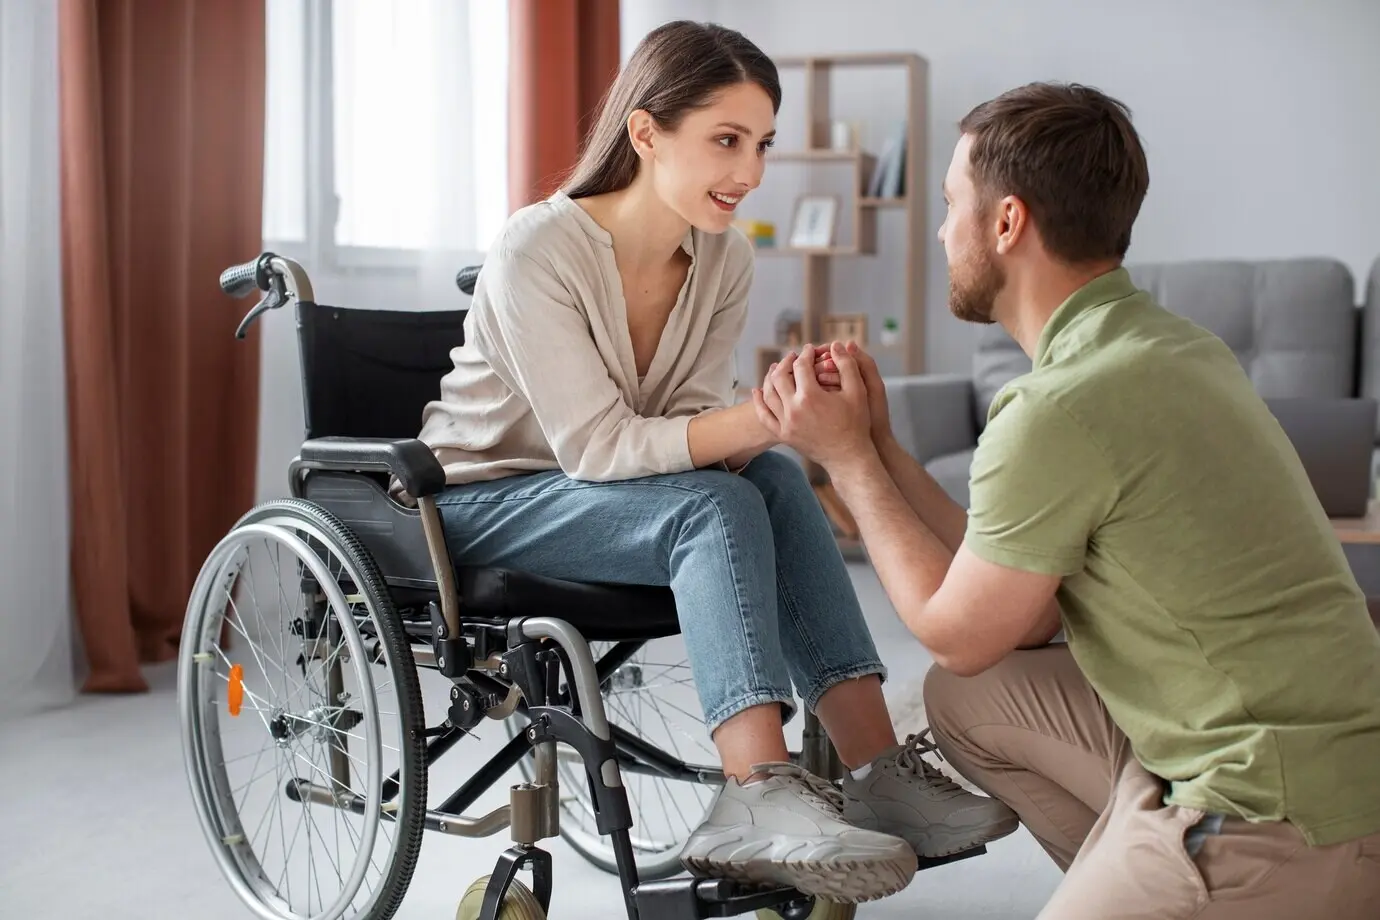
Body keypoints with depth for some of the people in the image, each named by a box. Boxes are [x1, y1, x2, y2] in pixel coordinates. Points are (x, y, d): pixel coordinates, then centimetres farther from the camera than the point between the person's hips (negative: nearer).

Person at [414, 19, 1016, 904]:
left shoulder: (724, 258, -5)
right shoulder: (539, 248, -23)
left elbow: (695, 434, -8)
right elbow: (597, 447, -27)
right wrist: (767, 415, -38)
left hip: (595, 494, 6)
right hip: (480, 498, -6)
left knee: (776, 480, -23)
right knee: (716, 507, -30)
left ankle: (876, 767, -27)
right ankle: (763, 798, -37)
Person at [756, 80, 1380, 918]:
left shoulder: (1062, 408, -20)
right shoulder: (1164, 343, 8)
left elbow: (958, 633, -6)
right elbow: (1029, 610, 10)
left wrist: (845, 457, 2)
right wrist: (877, 444, 10)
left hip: (1283, 824, -9)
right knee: (969, 699, 14)